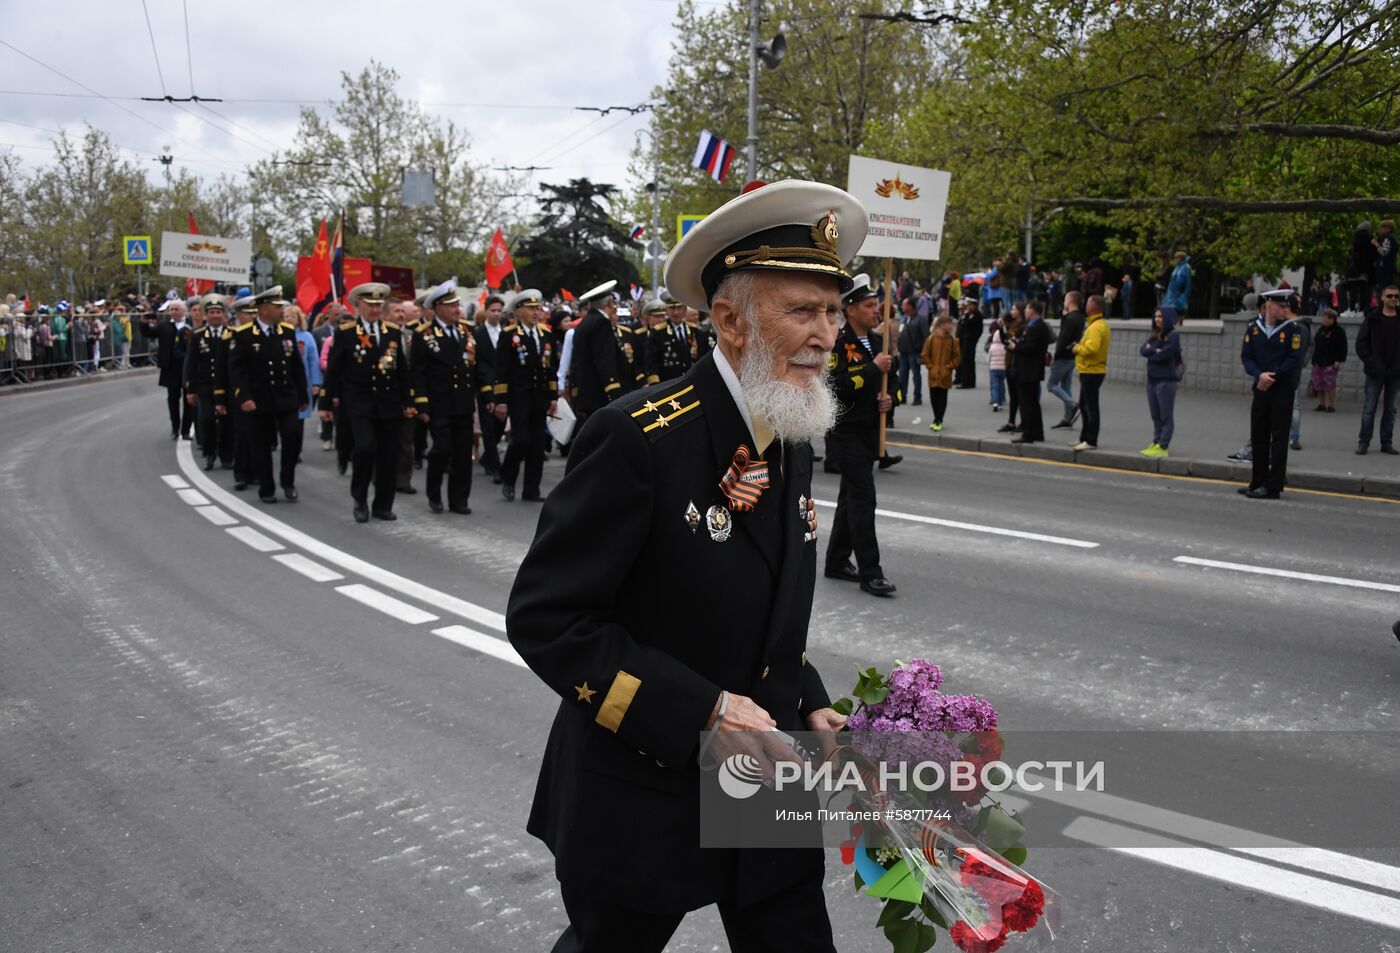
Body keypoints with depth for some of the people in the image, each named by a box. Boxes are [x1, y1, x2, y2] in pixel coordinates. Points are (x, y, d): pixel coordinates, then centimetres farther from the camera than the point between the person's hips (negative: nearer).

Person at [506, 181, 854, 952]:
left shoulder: (790, 439, 3)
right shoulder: (636, 437, -21)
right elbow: (544, 618, -21)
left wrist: (805, 707, 0)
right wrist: (701, 712, -25)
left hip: (765, 778, 6)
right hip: (641, 797, -5)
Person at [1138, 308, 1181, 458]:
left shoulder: (1173, 335, -6)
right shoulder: (1153, 335, 15)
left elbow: (1165, 354, -17)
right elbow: (1142, 350, 2)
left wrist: (1151, 353, -2)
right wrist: (1155, 351, -13)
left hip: (1166, 380, -7)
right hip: (1152, 379, 7)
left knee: (1166, 416, -4)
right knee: (1155, 415, 12)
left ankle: (1162, 447, -5)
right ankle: (1156, 443, 18)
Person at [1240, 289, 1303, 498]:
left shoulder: (1291, 329, -4)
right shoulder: (1253, 328, 4)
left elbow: (1295, 359, -9)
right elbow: (1246, 356, 1)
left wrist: (1272, 377, -13)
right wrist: (1260, 375, -15)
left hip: (1283, 390, -4)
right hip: (1261, 389, 4)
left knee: (1278, 439, -3)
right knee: (1258, 437, 10)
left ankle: (1273, 487, -1)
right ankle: (1258, 482, 22)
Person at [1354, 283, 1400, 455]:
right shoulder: (1372, 318, -2)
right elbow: (1361, 343, -2)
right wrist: (1369, 362, -10)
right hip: (1376, 371, -2)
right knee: (1369, 408, 0)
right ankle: (1363, 442, 5)